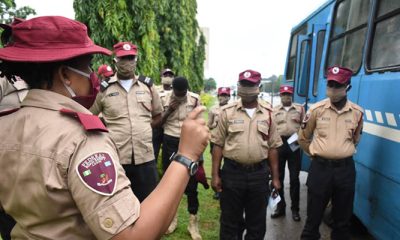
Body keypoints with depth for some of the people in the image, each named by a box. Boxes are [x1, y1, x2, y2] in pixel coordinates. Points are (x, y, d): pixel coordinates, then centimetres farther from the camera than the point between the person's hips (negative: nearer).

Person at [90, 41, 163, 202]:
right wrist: (108, 130, 0)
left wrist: (142, 129, 4)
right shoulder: (104, 88, 2)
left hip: (145, 157, 2)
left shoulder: (147, 85, 7)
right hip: (115, 158, -1)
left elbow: (158, 116, 17)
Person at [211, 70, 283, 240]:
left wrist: (275, 177, 6)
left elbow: (272, 147, 6)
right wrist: (215, 175, -5)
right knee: (230, 221, 13)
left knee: (257, 222, 16)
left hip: (259, 174, 2)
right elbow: (218, 145, -2)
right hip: (232, 172, -1)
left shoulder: (268, 114, 3)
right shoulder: (227, 112, -3)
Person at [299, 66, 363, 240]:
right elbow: (303, 138, 6)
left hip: (346, 168, 2)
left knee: (343, 218, 17)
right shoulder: (316, 109, -6)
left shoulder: (357, 112, 0)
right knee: (313, 216, 8)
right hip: (320, 168, -2)